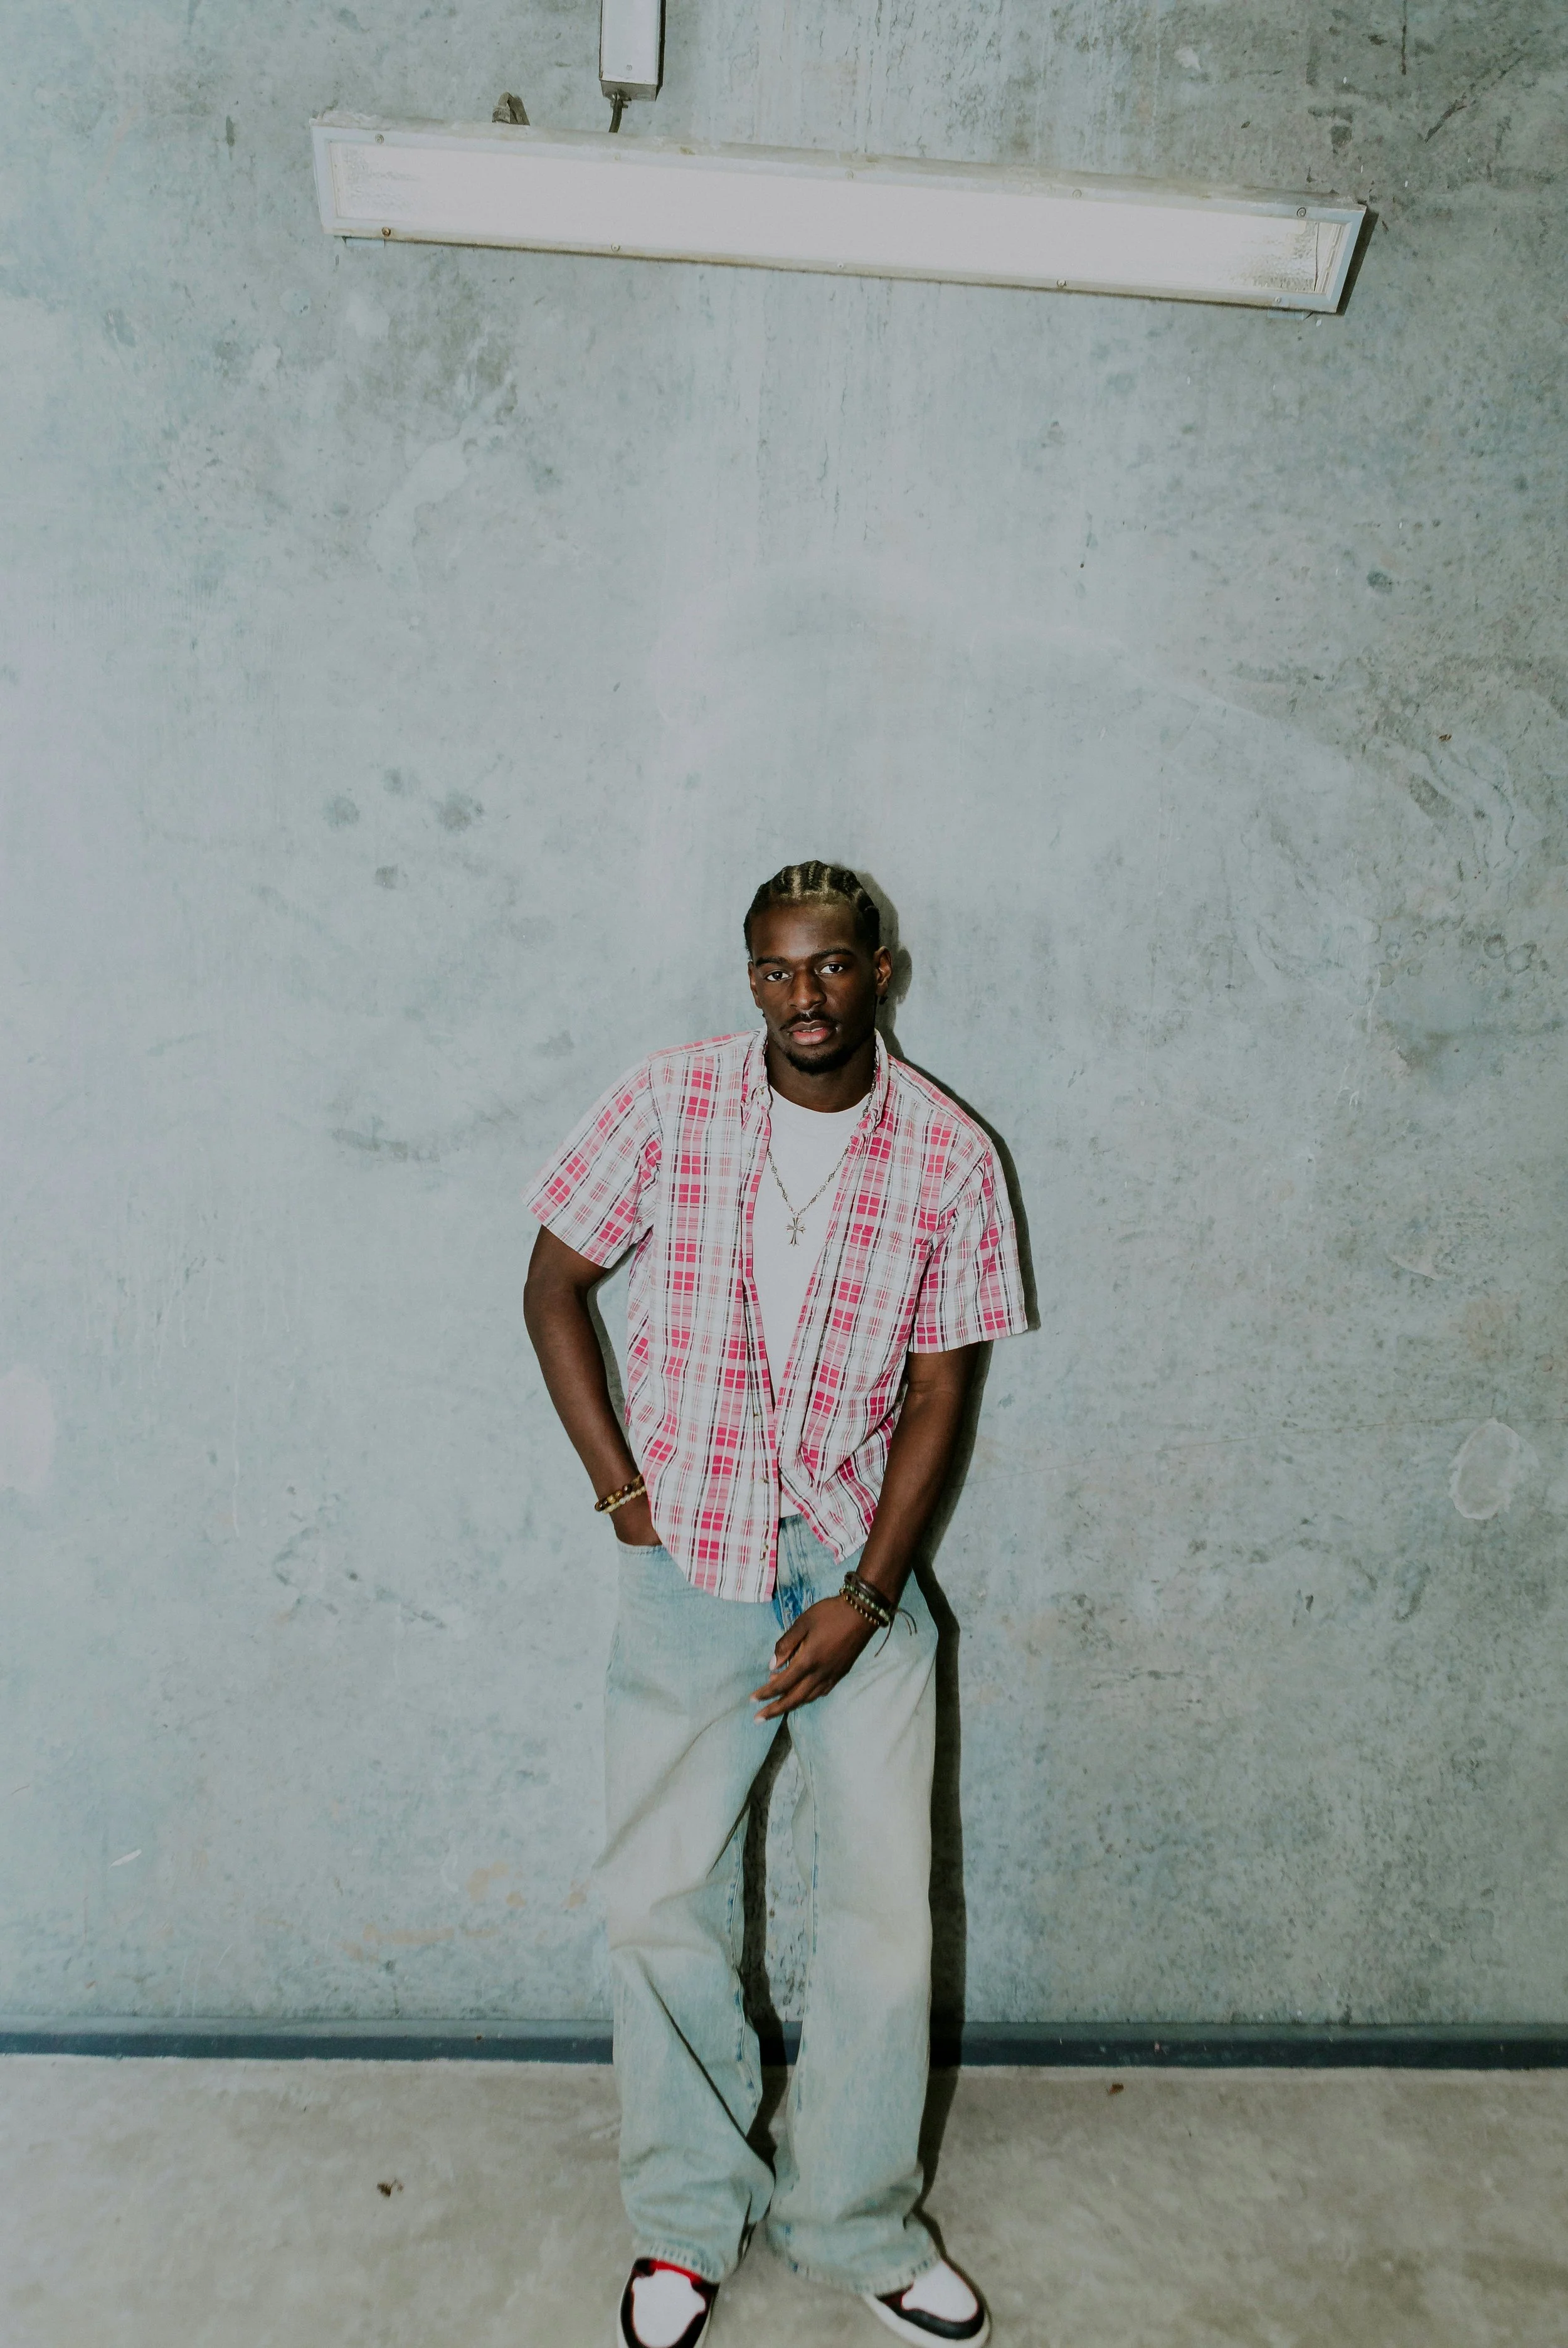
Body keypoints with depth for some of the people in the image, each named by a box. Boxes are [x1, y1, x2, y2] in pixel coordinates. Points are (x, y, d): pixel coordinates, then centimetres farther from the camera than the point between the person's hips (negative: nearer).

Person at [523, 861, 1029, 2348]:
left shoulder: (948, 1157, -5)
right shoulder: (664, 1105, -6)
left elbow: (937, 1396, -2)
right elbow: (552, 1290, 2)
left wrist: (865, 1597, -8)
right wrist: (620, 1488, -4)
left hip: (857, 1568, 1)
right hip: (686, 1562, 0)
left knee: (883, 1917, 5)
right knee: (658, 1903, 8)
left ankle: (855, 2224, 30)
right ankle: (689, 2217, 32)